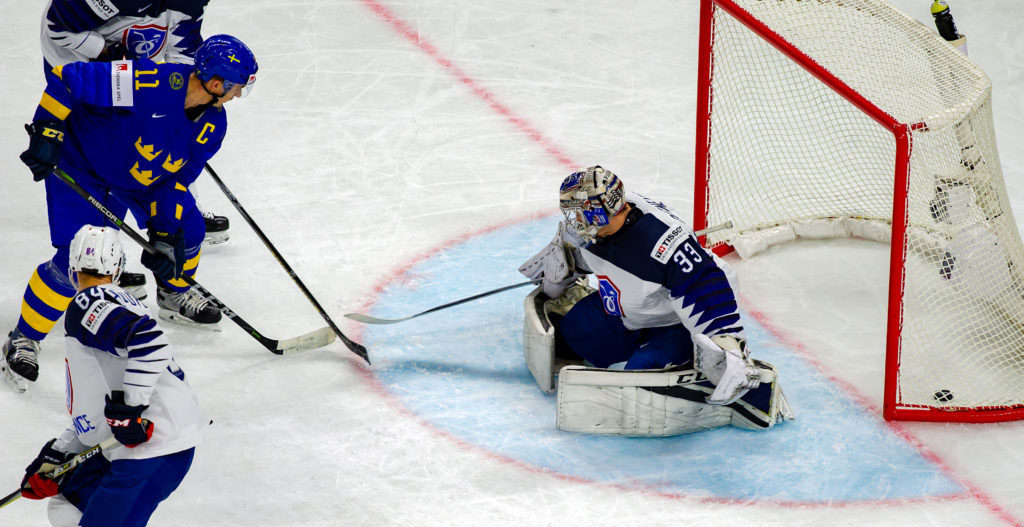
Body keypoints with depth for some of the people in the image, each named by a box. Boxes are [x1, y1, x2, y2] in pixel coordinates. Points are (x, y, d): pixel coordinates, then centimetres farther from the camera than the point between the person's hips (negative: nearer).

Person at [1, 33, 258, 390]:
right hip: (81, 167, -7)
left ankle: (175, 296, 39)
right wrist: (46, 133, -31)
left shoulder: (212, 124, -12)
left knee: (187, 229, 8)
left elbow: (176, 180, -3)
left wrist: (166, 236, -9)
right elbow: (67, 79, -32)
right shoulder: (151, 83, -37)